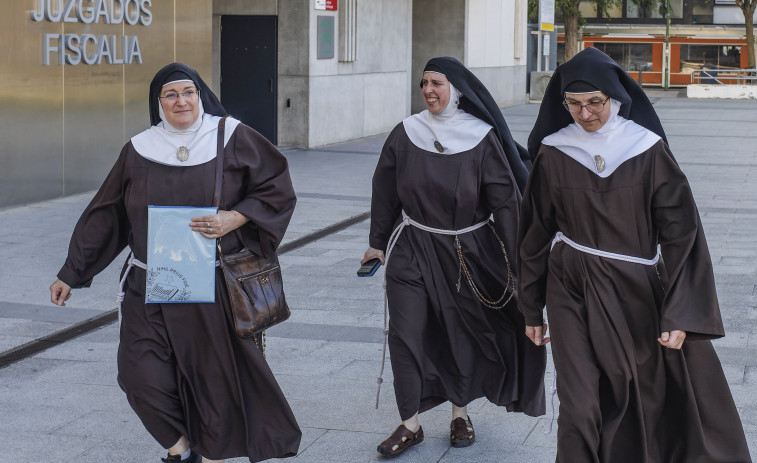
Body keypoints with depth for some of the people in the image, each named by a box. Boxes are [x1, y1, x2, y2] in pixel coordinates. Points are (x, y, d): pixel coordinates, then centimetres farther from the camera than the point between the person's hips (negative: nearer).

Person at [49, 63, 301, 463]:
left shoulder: (231, 138, -2)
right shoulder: (139, 151, 3)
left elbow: (277, 188, 1)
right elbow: (105, 216, 9)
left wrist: (236, 218, -14)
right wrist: (71, 274, 10)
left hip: (215, 285, -2)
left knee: (215, 375, 4)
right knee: (141, 375, -6)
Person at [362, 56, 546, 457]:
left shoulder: (482, 138, -8)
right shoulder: (405, 134, -3)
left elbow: (505, 200, -7)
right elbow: (385, 193, 7)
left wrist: (514, 262, -10)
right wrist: (378, 244, 10)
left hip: (468, 252, -1)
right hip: (413, 249, 1)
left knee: (463, 334, 9)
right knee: (406, 332, -5)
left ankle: (460, 413, 28)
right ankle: (410, 424, 4)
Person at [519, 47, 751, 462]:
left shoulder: (649, 150, -6)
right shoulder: (553, 152, -1)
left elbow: (680, 233, -6)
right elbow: (535, 234, 7)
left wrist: (679, 314, -11)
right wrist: (532, 310, 11)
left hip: (636, 291, 0)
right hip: (573, 292, 0)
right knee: (581, 409, -7)